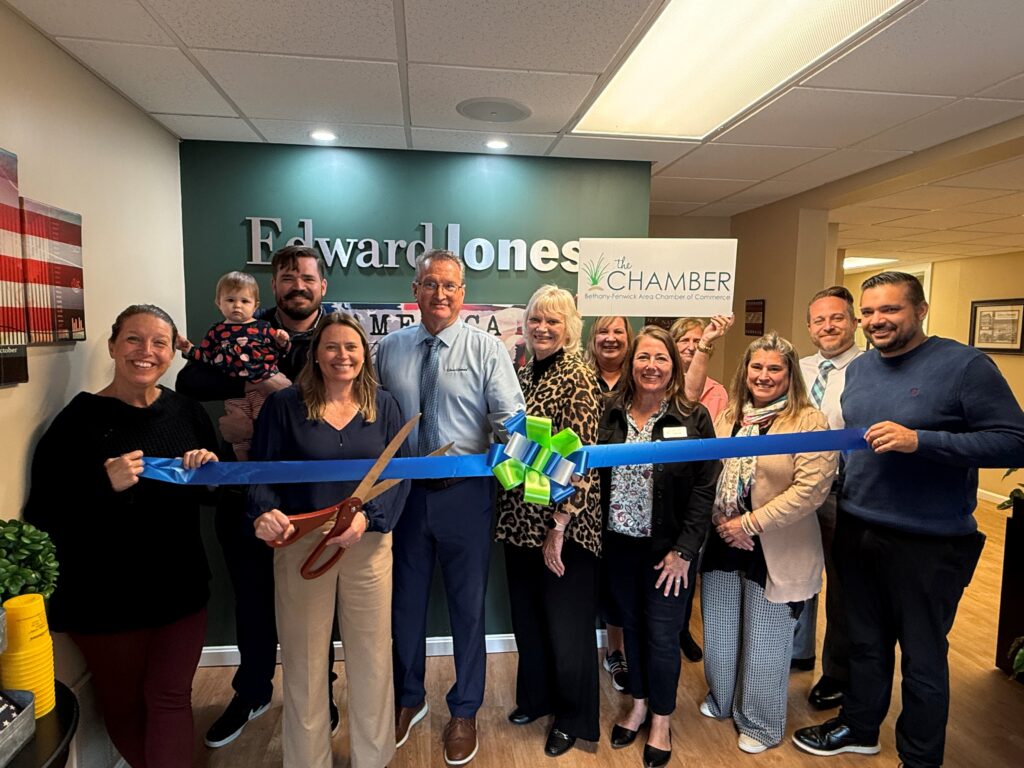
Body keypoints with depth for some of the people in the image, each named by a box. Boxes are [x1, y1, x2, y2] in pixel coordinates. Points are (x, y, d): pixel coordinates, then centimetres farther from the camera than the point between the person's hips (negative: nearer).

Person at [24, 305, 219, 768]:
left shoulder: (187, 412, 0)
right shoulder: (81, 419, -12)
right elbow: (43, 515, -15)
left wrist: (210, 469, -11)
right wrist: (105, 484, -29)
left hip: (181, 587, 2)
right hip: (106, 596, -2)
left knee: (171, 698, 12)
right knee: (122, 702, 18)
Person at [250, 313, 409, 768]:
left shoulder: (383, 407, 3)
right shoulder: (283, 406, -1)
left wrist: (367, 517, -18)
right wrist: (264, 513, -24)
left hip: (368, 545, 1)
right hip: (299, 546, -1)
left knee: (372, 656, 11)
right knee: (303, 661, 11)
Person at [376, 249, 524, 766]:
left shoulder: (486, 348, -5)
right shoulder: (389, 349, 5)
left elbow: (511, 415, -12)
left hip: (465, 492, -3)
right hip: (403, 491, 3)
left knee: (467, 605, 12)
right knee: (405, 601, 18)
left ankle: (464, 712, 36)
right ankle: (408, 700, 44)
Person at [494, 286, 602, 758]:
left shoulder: (578, 376, -13)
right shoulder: (523, 373, 9)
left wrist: (559, 527, -18)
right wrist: (508, 513, 10)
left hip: (562, 523, -7)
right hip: (520, 517, 7)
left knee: (566, 622, 9)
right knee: (527, 614, 20)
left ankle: (573, 716, 31)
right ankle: (536, 696, 43)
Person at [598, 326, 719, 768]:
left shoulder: (693, 418, -8)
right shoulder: (611, 415, 0)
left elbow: (704, 488, -10)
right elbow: (596, 476, 3)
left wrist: (683, 551, -13)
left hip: (667, 548, -3)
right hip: (619, 544, 3)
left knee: (662, 635, 8)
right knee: (631, 627, 18)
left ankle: (661, 722, 31)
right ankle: (638, 705, 40)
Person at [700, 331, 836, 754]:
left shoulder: (809, 422, -11)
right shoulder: (728, 415, 6)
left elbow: (811, 488, -19)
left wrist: (750, 522, -19)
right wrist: (720, 521, -8)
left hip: (774, 552, -5)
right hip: (721, 543, 5)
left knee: (764, 643, 12)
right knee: (718, 633, 20)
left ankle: (759, 724, 34)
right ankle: (720, 700, 45)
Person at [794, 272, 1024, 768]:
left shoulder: (964, 365, -12)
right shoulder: (859, 368, 7)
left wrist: (919, 440, -25)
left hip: (927, 544, -5)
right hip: (856, 531, 5)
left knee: (922, 657, 12)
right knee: (865, 642, 21)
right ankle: (858, 728, 41)